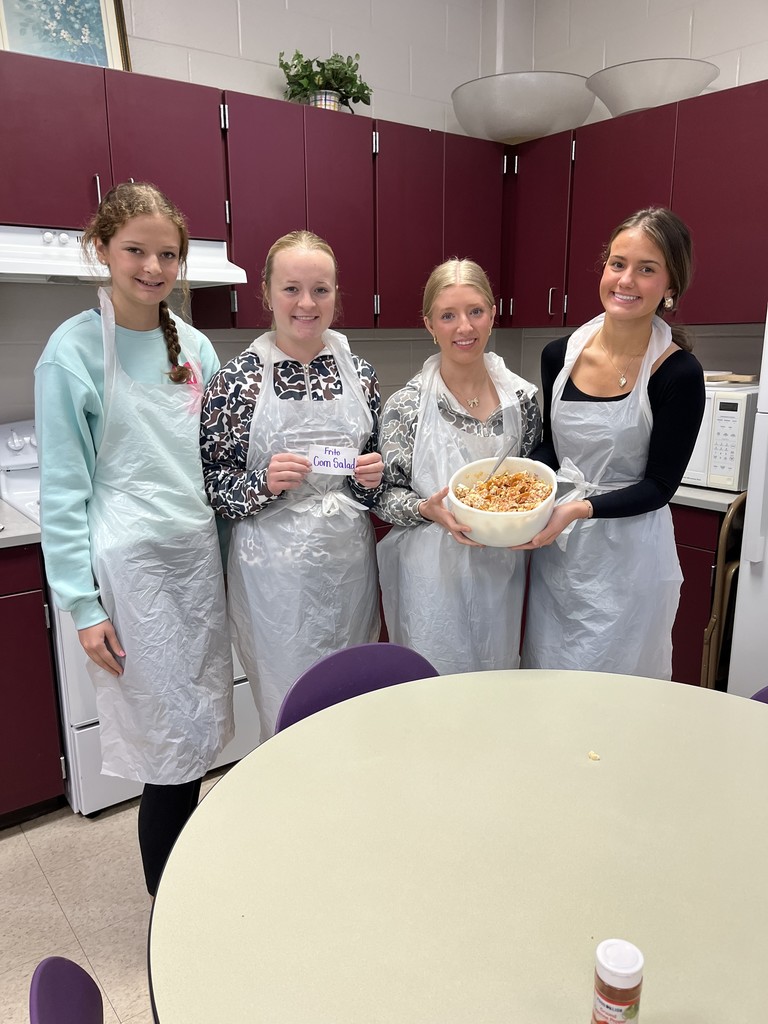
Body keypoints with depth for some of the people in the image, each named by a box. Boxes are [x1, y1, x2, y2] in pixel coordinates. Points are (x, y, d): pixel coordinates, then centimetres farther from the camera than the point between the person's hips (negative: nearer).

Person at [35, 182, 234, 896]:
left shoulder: (194, 346, 7)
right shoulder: (74, 350, -7)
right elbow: (63, 489, -8)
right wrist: (83, 604, -11)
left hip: (199, 557, 5)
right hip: (129, 562, -5)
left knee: (198, 731, 13)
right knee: (173, 739, 2)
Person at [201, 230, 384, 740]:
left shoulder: (360, 372, 4)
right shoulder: (237, 379, -6)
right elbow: (213, 484, -3)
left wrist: (375, 476, -8)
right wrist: (264, 482, -21)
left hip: (351, 563, 4)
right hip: (275, 572, -3)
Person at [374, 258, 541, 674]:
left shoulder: (522, 397, -1)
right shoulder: (406, 405, -10)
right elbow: (384, 495, -5)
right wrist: (427, 509, -23)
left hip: (501, 575, 4)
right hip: (432, 580, -3)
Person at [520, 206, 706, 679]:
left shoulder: (679, 373, -14)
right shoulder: (560, 355, -1)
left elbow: (659, 486, -10)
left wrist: (580, 508, -23)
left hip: (626, 555, -4)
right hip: (555, 548, 5)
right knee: (543, 680, 18)